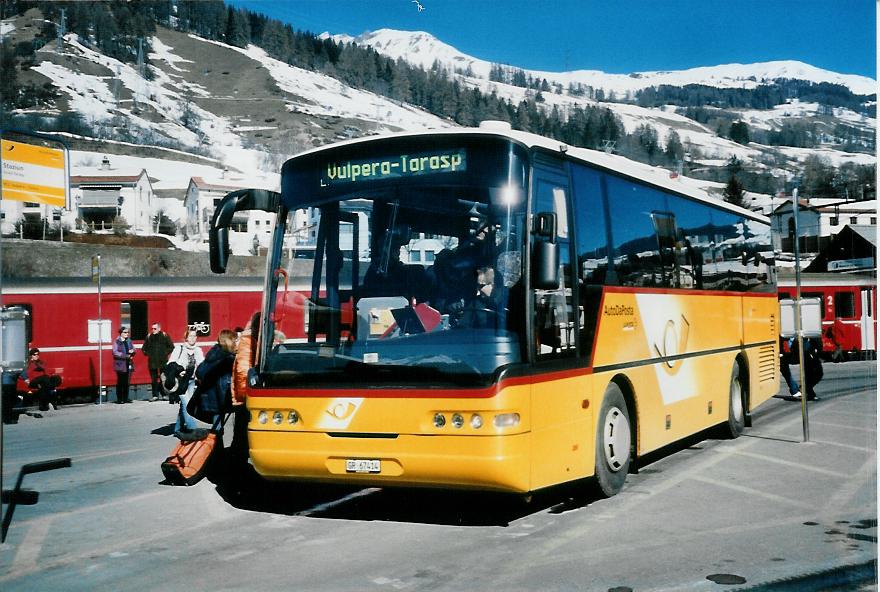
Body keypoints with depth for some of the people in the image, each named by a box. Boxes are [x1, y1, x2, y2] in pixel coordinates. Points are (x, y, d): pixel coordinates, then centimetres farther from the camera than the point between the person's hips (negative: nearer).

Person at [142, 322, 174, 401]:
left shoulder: (164, 336, 1)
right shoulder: (149, 337, 8)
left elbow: (171, 346, 7)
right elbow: (144, 348, 19)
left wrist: (166, 353, -1)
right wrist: (148, 354, 6)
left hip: (163, 361, -2)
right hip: (152, 362, 2)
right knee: (154, 379, 1)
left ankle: (163, 394, 7)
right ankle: (155, 395, 5)